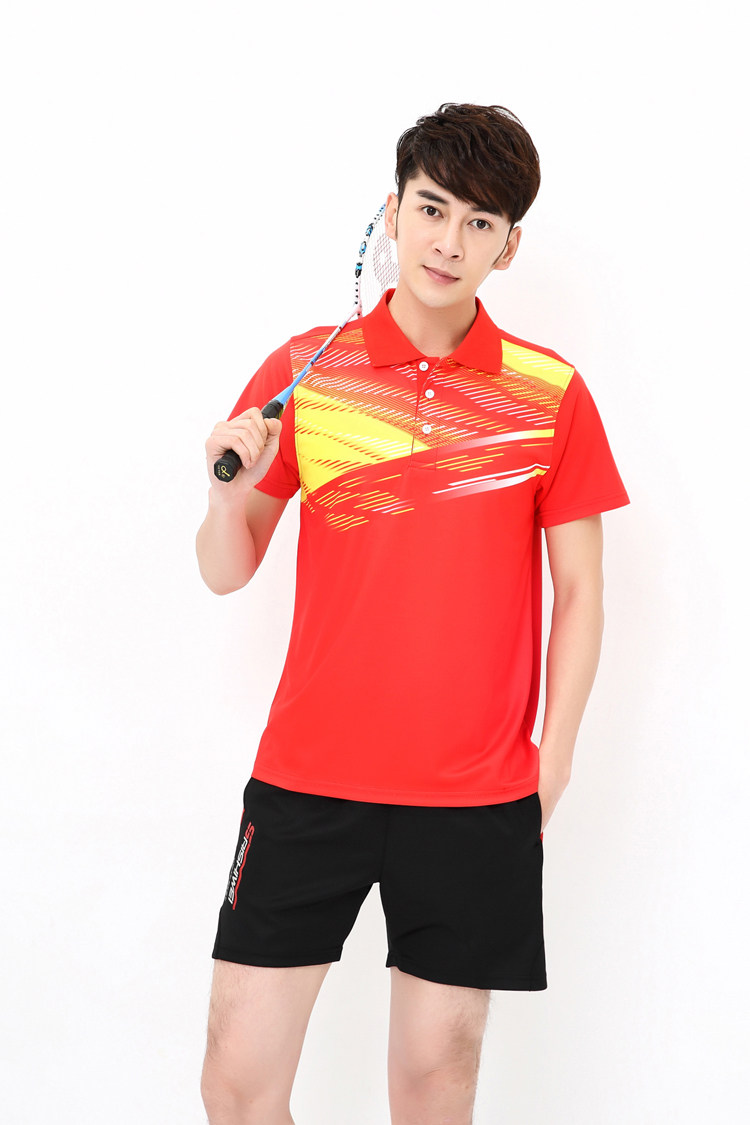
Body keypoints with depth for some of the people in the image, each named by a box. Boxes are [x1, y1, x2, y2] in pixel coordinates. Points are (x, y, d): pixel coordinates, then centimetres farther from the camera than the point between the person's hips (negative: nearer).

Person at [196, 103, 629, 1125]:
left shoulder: (552, 394, 1)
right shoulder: (302, 371, 3)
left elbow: (580, 592, 6)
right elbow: (228, 572, 6)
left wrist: (554, 762, 2)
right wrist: (232, 489, -14)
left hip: (479, 791, 0)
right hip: (308, 772, 1)